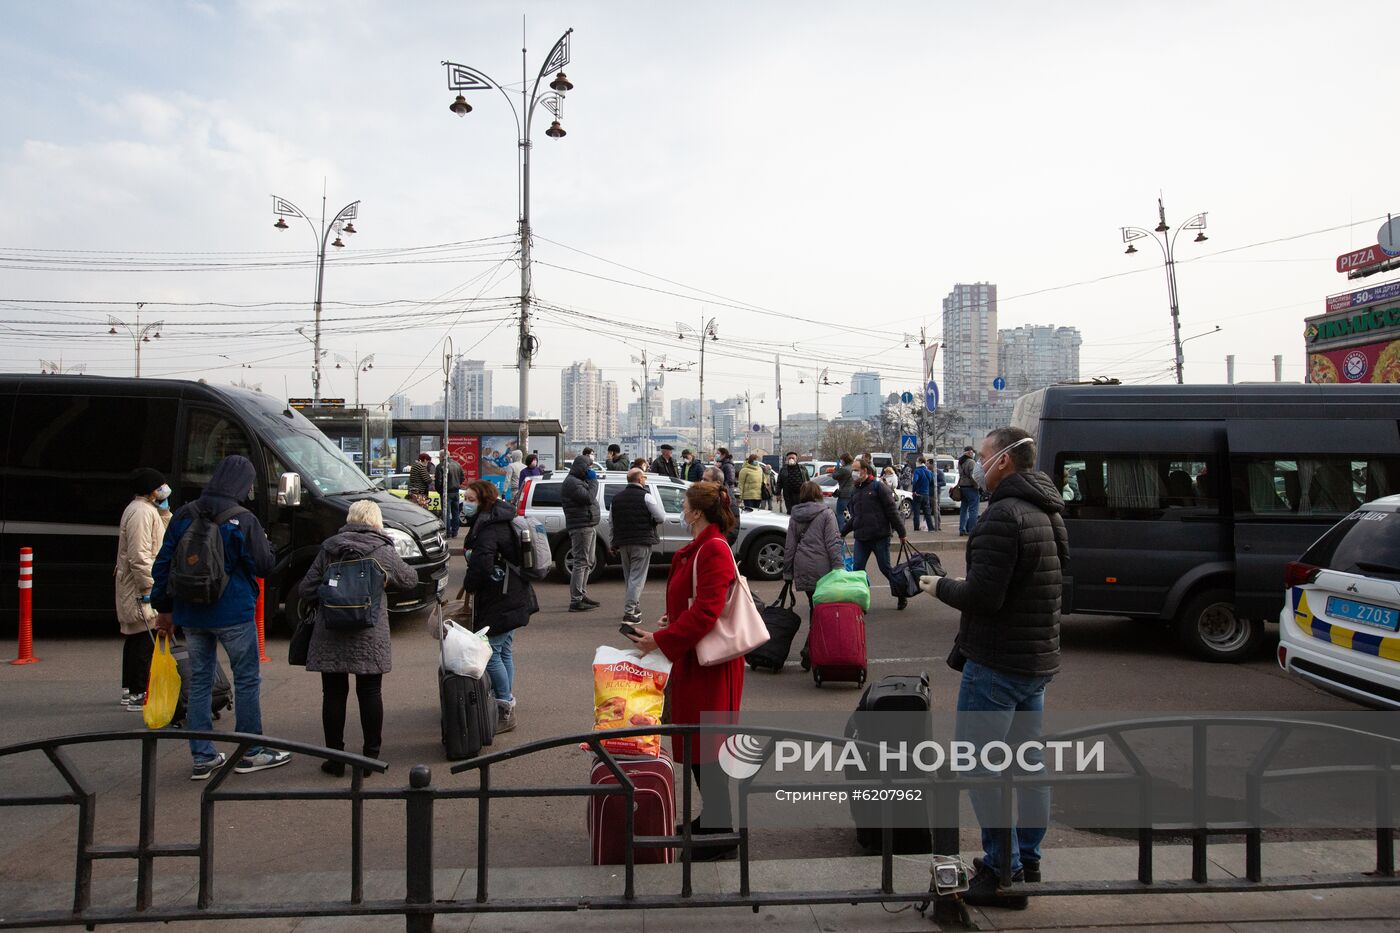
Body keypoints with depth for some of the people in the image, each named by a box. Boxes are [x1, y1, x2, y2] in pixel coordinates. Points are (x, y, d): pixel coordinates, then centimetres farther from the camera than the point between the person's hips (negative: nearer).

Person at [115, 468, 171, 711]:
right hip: (139, 589, -11)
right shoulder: (142, 512, -17)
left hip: (132, 588, 11)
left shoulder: (146, 509, 18)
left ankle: (128, 691, 26)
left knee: (135, 638, 17)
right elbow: (139, 555, -24)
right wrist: (148, 587, -24)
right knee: (145, 640, -9)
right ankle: (138, 695, -6)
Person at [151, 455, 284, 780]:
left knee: (199, 682, 12)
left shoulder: (183, 516, 4)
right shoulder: (243, 520, -13)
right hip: (233, 614, -5)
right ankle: (250, 753, 13)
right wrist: (263, 541, 11)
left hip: (191, 615, 5)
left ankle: (202, 757, 17)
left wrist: (164, 607, 14)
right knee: (247, 680, 7)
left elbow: (162, 564, 7)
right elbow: (264, 566, -8)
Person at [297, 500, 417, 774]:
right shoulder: (384, 551, 0)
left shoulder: (328, 549, 4)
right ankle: (371, 755, 14)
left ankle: (335, 758, 14)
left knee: (334, 694, 9)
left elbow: (305, 590, 4)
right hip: (370, 637, -1)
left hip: (330, 636, 1)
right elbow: (410, 579, 14)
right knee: (370, 693, 8)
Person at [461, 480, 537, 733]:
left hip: (498, 604, -11)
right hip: (514, 599, 11)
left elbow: (481, 563, -29)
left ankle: (505, 712, 2)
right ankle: (507, 705, 28)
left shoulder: (488, 528, -20)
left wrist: (470, 585, -10)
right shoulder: (501, 521, 12)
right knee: (504, 652, 18)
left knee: (491, 655, -4)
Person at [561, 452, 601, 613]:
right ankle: (575, 601, -10)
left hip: (589, 526, 11)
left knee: (589, 562, 17)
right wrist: (593, 481, -10)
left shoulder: (580, 480, 21)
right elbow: (589, 498, -23)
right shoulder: (572, 482, -14)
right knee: (581, 563, -11)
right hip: (581, 527, -11)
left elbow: (589, 499, 23)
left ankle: (582, 595, 26)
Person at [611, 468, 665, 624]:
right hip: (642, 542, -6)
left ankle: (635, 608, 27)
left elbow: (612, 522, 15)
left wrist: (614, 543, 20)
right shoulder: (646, 496, -8)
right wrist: (650, 520, 12)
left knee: (630, 576, 18)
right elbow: (661, 518, -10)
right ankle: (629, 612, -11)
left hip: (623, 542, 6)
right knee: (637, 577, -5)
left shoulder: (617, 498, 12)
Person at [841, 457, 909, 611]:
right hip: (860, 539, 6)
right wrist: (842, 533, 18)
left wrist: (901, 533, -9)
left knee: (885, 568, 1)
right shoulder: (855, 492, 17)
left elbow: (892, 511, -7)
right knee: (857, 569, -1)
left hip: (880, 537, -6)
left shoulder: (878, 487, -4)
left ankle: (902, 596, 19)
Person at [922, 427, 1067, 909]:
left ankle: (1003, 871, 4)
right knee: (1027, 760, 17)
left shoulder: (1003, 516, -21)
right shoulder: (1050, 513, 11)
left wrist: (941, 586, -7)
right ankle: (1026, 860, 29)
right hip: (1039, 660, 10)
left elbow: (983, 596, -26)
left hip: (996, 664, -10)